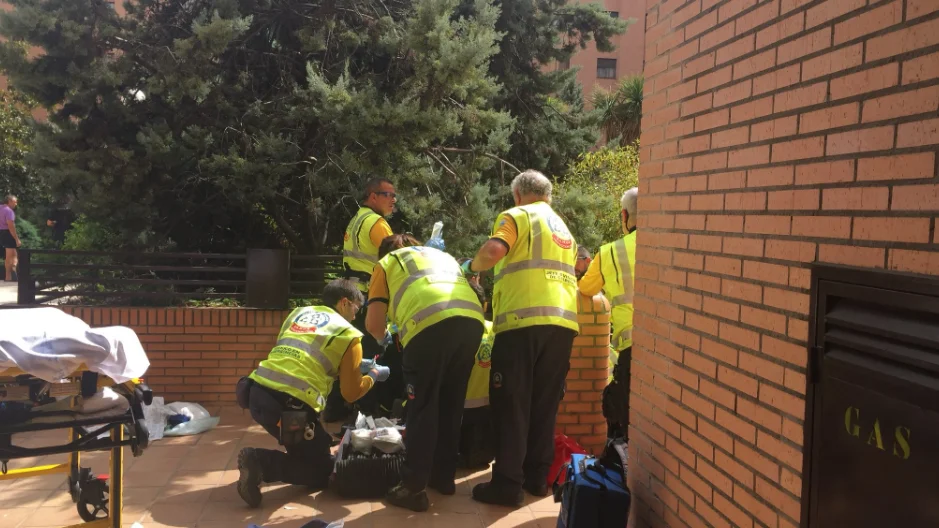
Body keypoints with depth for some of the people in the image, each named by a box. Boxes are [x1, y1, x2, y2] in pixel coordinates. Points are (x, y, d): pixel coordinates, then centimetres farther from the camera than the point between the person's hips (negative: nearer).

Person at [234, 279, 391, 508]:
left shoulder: (299, 312, 21)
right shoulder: (349, 335, 4)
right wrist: (374, 375, 27)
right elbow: (351, 393, 7)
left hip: (257, 392, 7)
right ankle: (260, 463, -11)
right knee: (320, 473, 9)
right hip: (290, 404, -7)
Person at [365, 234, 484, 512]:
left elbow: (373, 323, 15)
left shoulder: (387, 263, 24)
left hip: (430, 323, -5)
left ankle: (413, 488, 6)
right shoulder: (443, 256, 39)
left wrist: (385, 338, 36)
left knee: (422, 408, 4)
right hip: (472, 320, 5)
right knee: (451, 406, 17)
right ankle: (444, 477, 27)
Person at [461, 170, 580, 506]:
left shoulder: (516, 216, 5)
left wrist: (471, 267, 6)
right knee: (545, 404, 13)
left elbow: (493, 252, -12)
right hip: (563, 320, 7)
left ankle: (508, 484, -2)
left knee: (512, 404, -1)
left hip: (525, 318, -6)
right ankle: (537, 477, 18)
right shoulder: (562, 227, 28)